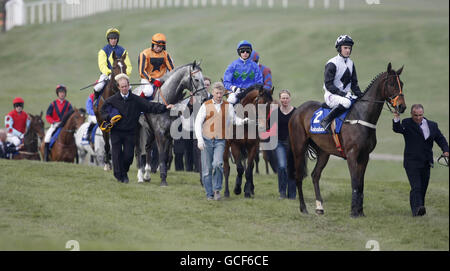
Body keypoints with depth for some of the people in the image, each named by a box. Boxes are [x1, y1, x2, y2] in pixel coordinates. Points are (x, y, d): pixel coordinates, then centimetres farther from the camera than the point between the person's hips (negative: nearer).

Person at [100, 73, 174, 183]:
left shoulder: (136, 100, -2)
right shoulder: (112, 100, -1)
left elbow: (150, 107, -4)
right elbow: (103, 110, 12)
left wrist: (165, 107, -15)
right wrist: (109, 118, -7)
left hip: (130, 132, 0)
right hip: (116, 132, 0)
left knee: (129, 155, -1)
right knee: (117, 154, -1)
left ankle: (124, 172, 24)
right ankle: (119, 175, 13)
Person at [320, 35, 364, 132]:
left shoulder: (350, 63, 14)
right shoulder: (332, 63, -9)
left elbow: (354, 83, 18)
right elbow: (328, 85, -14)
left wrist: (360, 95, 0)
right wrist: (342, 94, -22)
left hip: (345, 95, 7)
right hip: (332, 96, -7)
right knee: (346, 102, -37)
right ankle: (326, 121, -26)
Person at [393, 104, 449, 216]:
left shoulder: (432, 125, 9)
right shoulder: (407, 124, -1)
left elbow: (441, 139, 11)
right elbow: (397, 129, -18)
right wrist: (396, 119, -37)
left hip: (426, 163, 5)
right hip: (412, 163, -4)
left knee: (423, 187, 9)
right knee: (416, 187, -17)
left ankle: (418, 208, 21)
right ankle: (416, 208, -27)